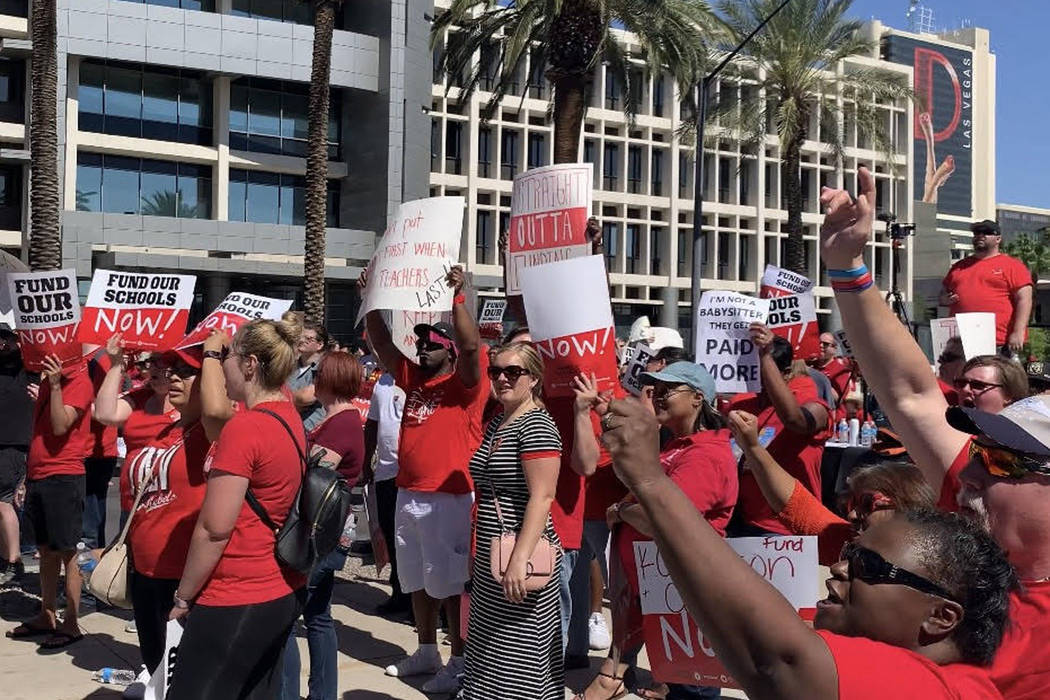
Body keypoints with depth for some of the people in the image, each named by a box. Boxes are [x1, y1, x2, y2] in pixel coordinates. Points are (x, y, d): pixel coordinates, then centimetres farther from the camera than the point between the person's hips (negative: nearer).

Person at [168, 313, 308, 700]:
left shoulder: (244, 428, -20)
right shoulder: (289, 415, 4)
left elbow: (214, 530, -18)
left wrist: (184, 596, -7)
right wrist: (212, 353, 37)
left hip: (238, 600, -8)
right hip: (285, 591, 9)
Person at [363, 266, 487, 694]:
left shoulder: (465, 383, -7)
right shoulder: (412, 377, 11)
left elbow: (471, 346, -24)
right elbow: (381, 342, 10)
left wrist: (457, 296, -28)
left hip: (449, 498, -7)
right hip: (408, 494, 8)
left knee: (452, 582, -1)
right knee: (417, 580, 17)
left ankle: (460, 663, 9)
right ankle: (426, 652, 31)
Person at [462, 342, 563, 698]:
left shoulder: (536, 425, -12)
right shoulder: (496, 424, 14)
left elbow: (542, 497, -21)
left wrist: (520, 558, -27)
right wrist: (477, 549, 22)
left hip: (519, 560, -9)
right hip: (489, 559, 9)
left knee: (521, 659, -3)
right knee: (491, 654, 15)